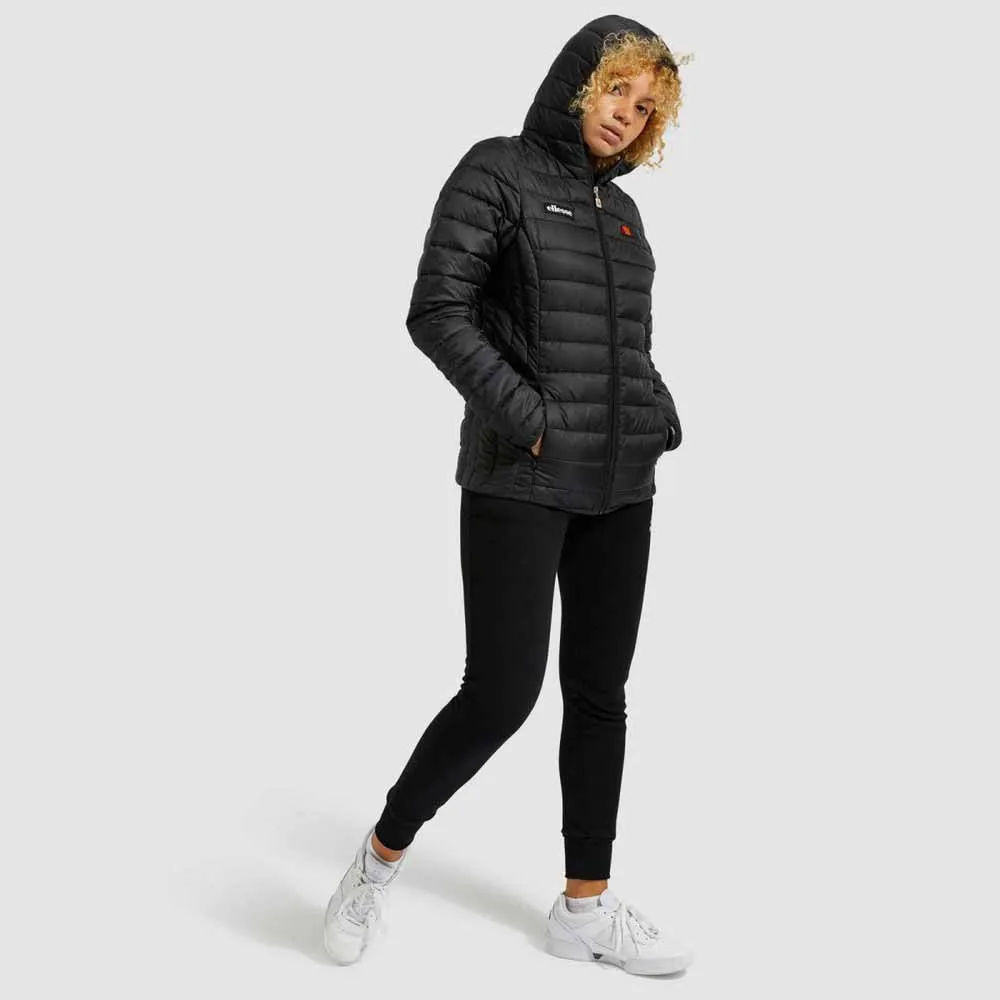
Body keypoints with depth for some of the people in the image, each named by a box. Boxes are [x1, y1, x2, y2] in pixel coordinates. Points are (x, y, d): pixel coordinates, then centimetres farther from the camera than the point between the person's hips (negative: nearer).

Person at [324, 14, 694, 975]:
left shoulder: (621, 210, 17)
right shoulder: (497, 171, -2)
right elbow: (436, 311, -12)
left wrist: (660, 420, 4)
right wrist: (528, 416, -16)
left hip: (621, 490, 7)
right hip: (520, 484, -7)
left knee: (599, 695, 8)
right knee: (501, 695, -7)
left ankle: (585, 909, 21)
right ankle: (380, 857, 18)